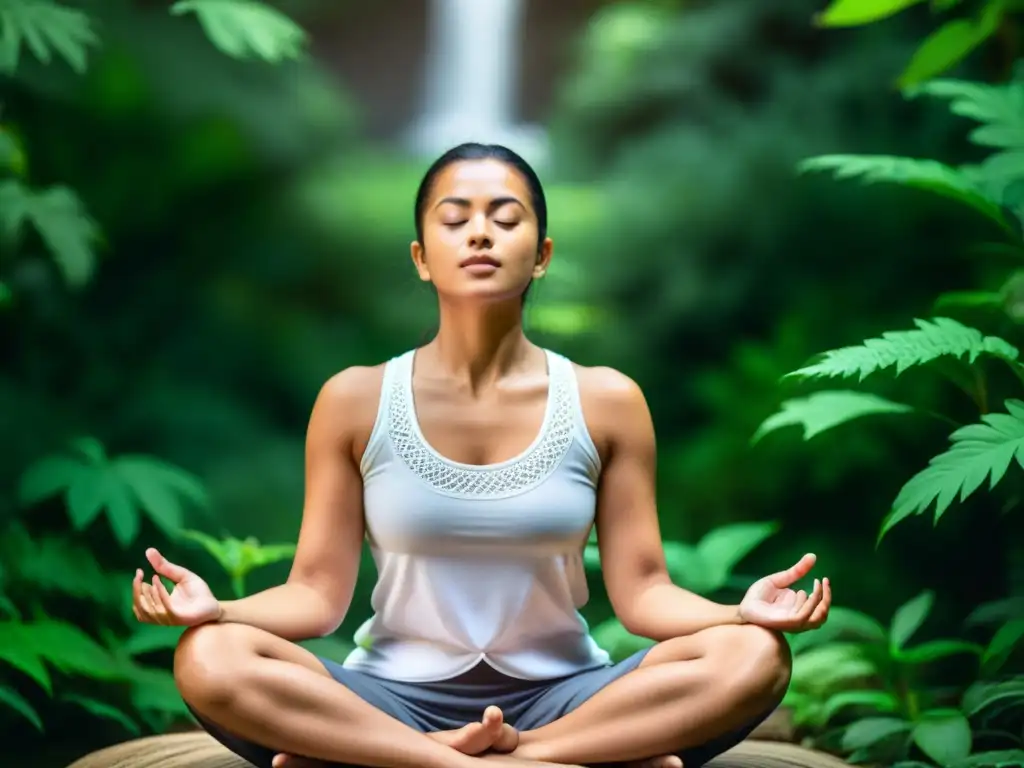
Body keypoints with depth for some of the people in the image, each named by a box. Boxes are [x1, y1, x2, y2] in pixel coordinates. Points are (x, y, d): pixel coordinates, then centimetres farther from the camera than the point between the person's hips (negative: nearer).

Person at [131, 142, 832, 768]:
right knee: (210, 660, -28)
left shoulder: (606, 402, -1)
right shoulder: (355, 401, -1)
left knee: (753, 655, -26)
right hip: (394, 700, -1)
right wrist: (217, 607, -22)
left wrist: (743, 611, -23)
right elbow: (318, 593, -2)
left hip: (563, 698, 1)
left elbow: (641, 589, -3)